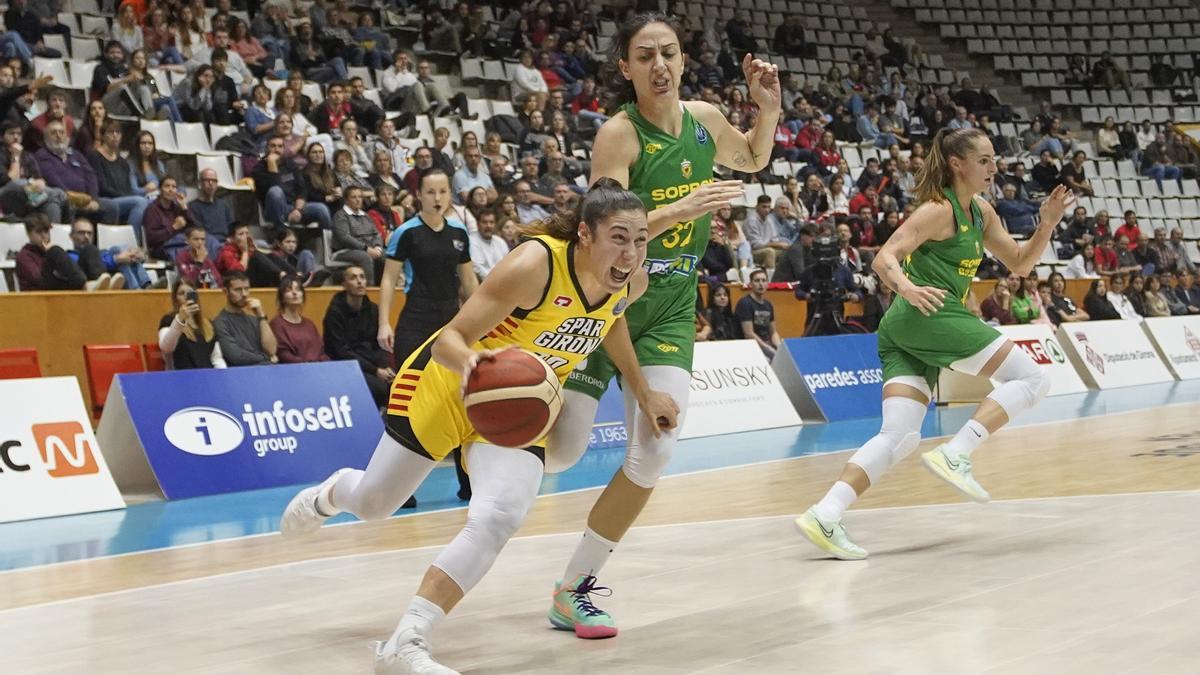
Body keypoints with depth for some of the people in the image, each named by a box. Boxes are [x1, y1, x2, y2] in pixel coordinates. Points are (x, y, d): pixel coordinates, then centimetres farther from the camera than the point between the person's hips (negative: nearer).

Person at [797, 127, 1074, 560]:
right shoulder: (940, 210, -6)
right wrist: (907, 288, -35)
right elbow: (883, 259, -14)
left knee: (899, 437, -5)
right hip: (930, 314, -9)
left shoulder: (981, 212, 20)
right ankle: (954, 455, -18)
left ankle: (825, 515, -20)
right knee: (1032, 379, -6)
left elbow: (1019, 264, 25)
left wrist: (1046, 226, 9)